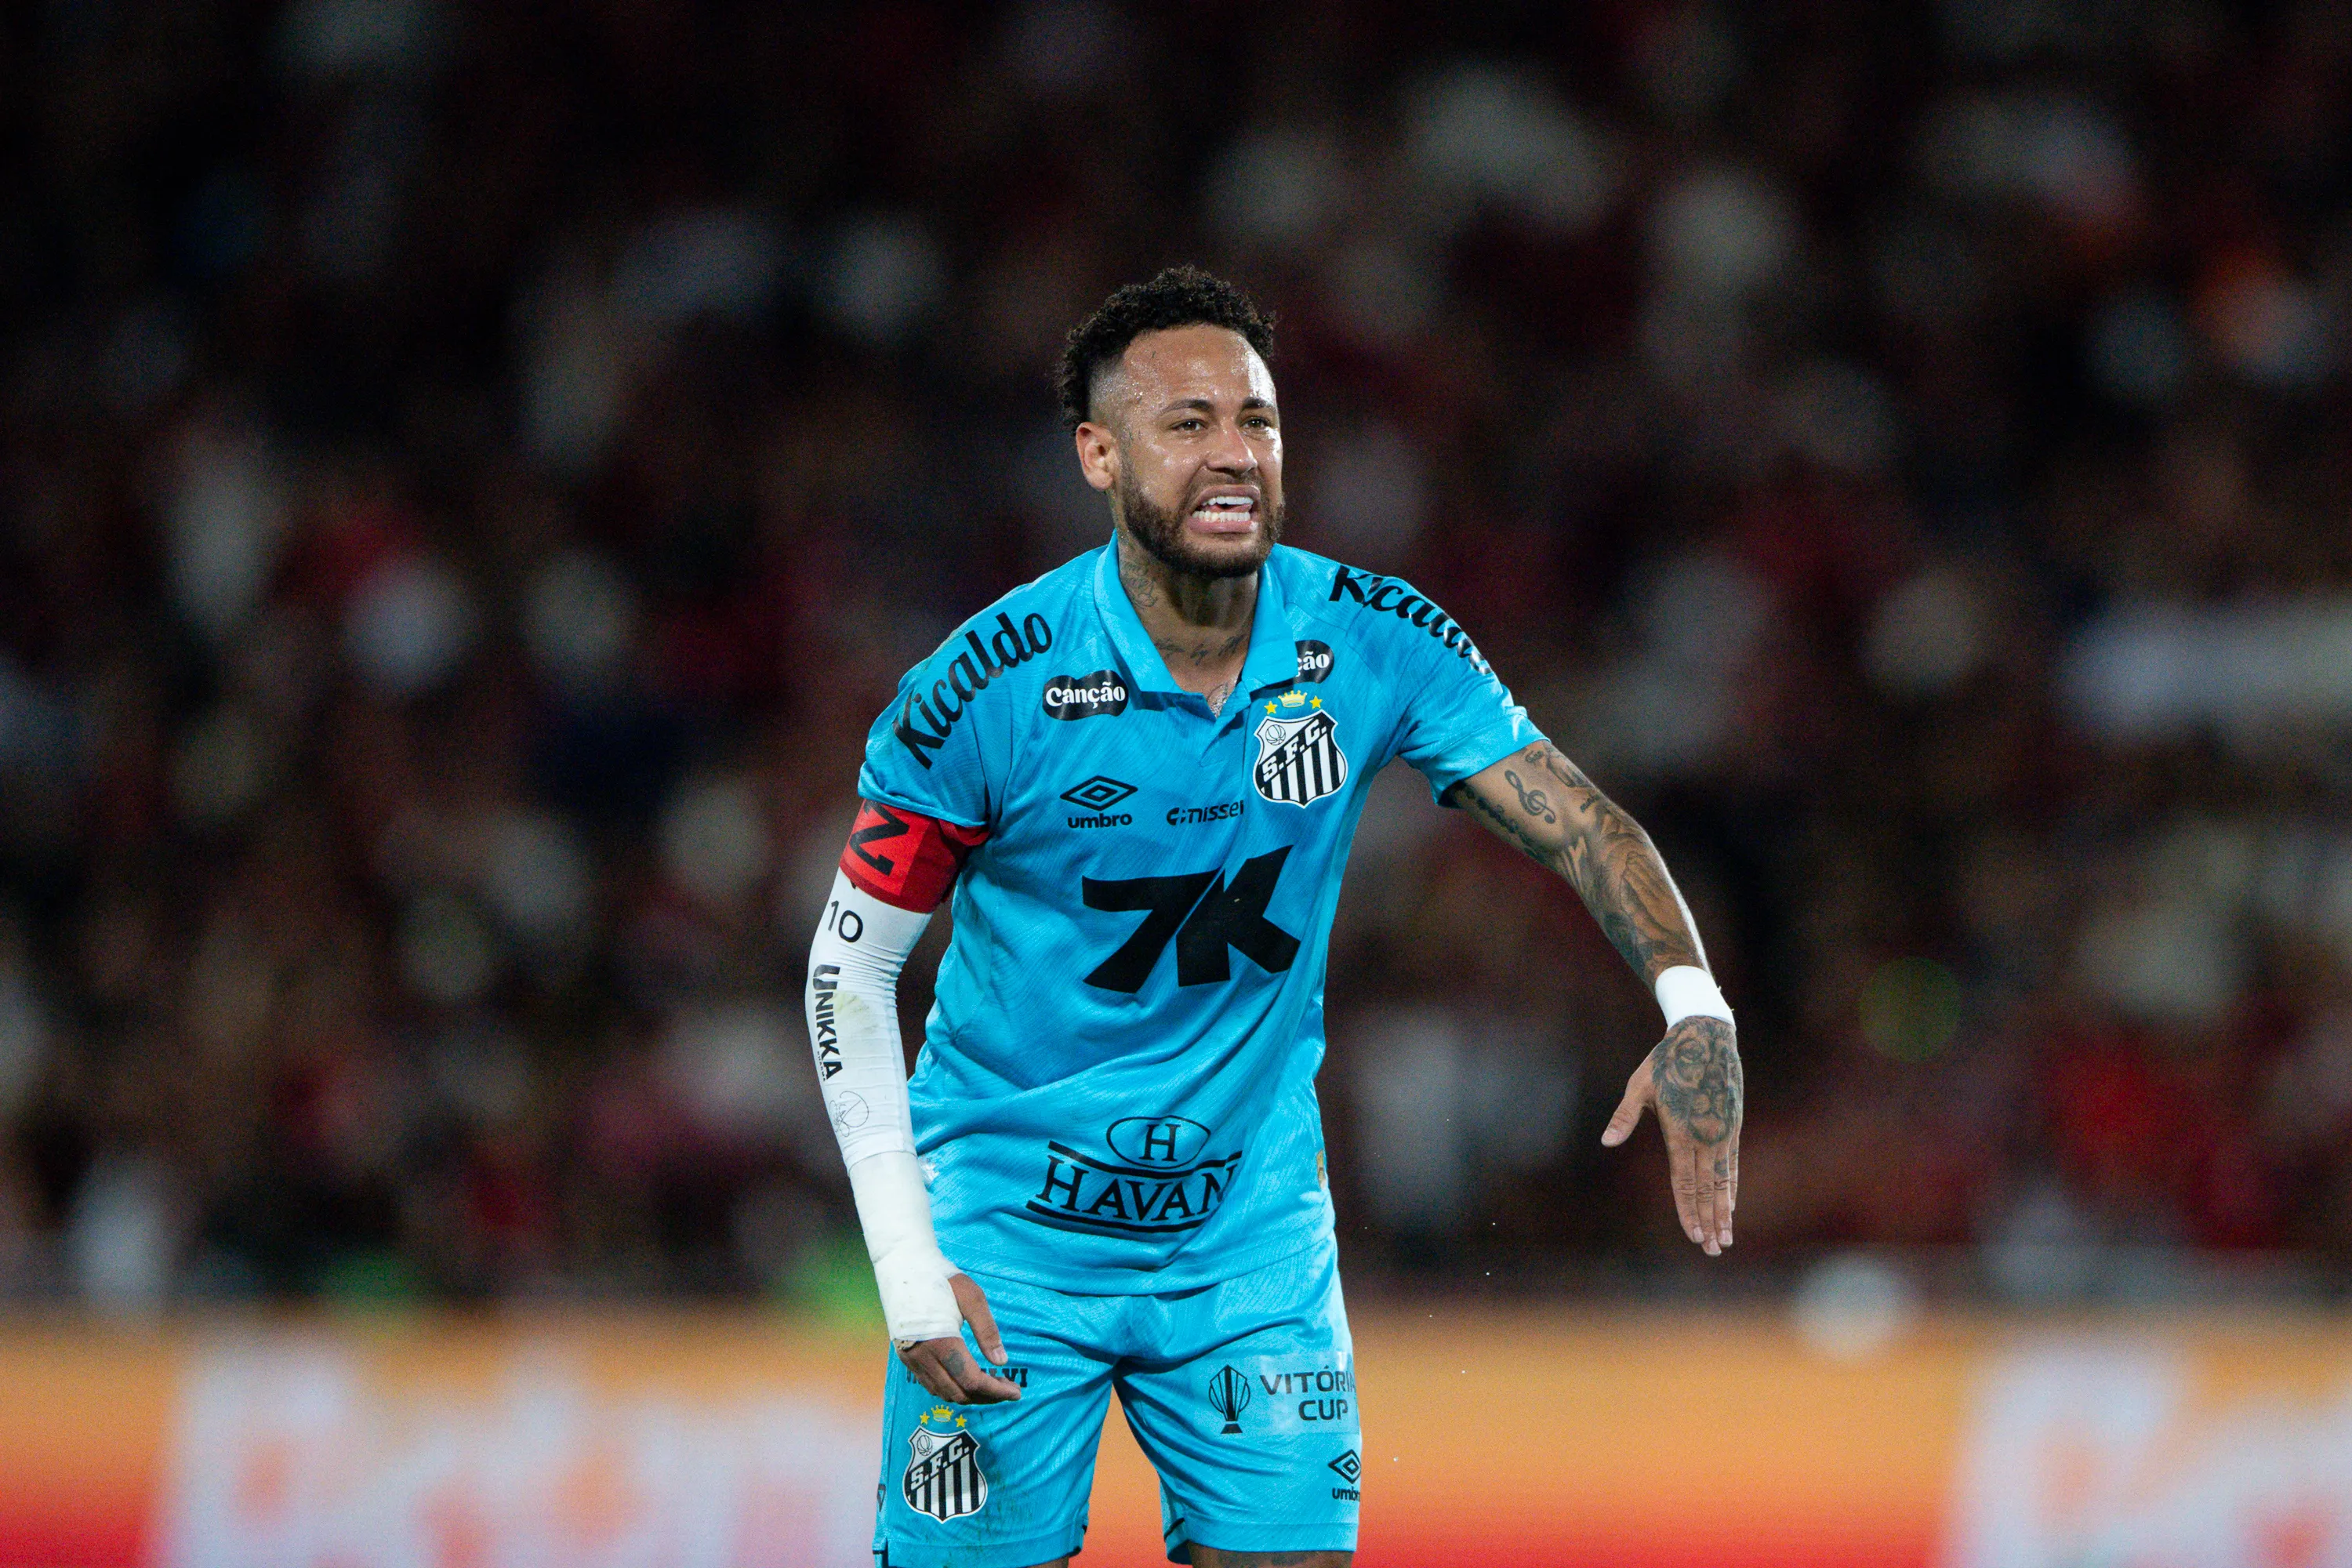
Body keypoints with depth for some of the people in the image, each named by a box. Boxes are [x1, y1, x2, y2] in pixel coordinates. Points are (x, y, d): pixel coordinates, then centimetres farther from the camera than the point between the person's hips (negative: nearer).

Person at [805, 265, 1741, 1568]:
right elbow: (850, 966, -9)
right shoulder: (993, 686, -16)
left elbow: (1582, 825, -8)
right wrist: (908, 1267, -15)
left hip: (1252, 1228, 3)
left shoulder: (1372, 643, -8)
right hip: (1013, 1220, -3)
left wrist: (1693, 1012, -29)